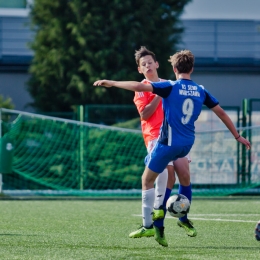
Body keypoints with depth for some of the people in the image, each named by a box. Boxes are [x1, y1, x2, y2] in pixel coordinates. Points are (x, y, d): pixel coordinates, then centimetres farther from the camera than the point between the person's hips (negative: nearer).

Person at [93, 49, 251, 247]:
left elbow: (139, 87, -20)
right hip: (187, 144, 6)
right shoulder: (201, 91, 4)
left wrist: (110, 83, -11)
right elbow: (221, 112, 10)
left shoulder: (171, 87, -11)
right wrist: (237, 136, 20)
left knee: (147, 180, 7)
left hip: (169, 142, -6)